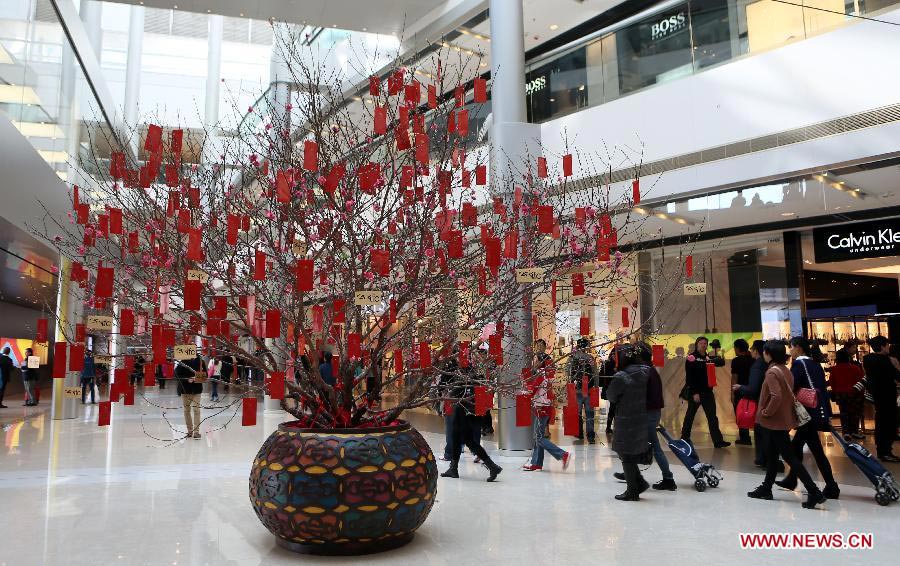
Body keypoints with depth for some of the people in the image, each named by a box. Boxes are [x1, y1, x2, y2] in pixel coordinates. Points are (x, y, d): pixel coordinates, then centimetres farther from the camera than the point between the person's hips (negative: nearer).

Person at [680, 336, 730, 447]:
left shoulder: (709, 357, 11)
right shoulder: (691, 358, -7)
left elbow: (722, 362, -4)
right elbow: (689, 377, -12)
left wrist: (711, 360, -23)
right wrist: (694, 393, -18)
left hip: (707, 391, 5)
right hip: (695, 392, -5)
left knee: (712, 417, 2)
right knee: (690, 415, 8)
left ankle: (718, 440, 1)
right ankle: (685, 437, 21)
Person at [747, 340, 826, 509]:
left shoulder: (772, 372, -18)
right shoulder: (785, 370, 8)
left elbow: (776, 396, -30)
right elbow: (788, 393, 13)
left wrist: (766, 412, -16)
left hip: (775, 421, -9)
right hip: (784, 418, 9)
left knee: (789, 457, -5)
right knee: (772, 456, 16)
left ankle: (814, 492, -5)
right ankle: (766, 489, 25)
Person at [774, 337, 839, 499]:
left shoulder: (798, 364, -12)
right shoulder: (816, 366, 13)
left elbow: (791, 388, -19)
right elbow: (823, 390, 14)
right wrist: (828, 414, 17)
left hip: (808, 414, -9)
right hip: (819, 412, 9)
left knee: (817, 451, -4)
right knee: (796, 445, 18)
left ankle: (832, 487, -2)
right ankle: (791, 480, 27)